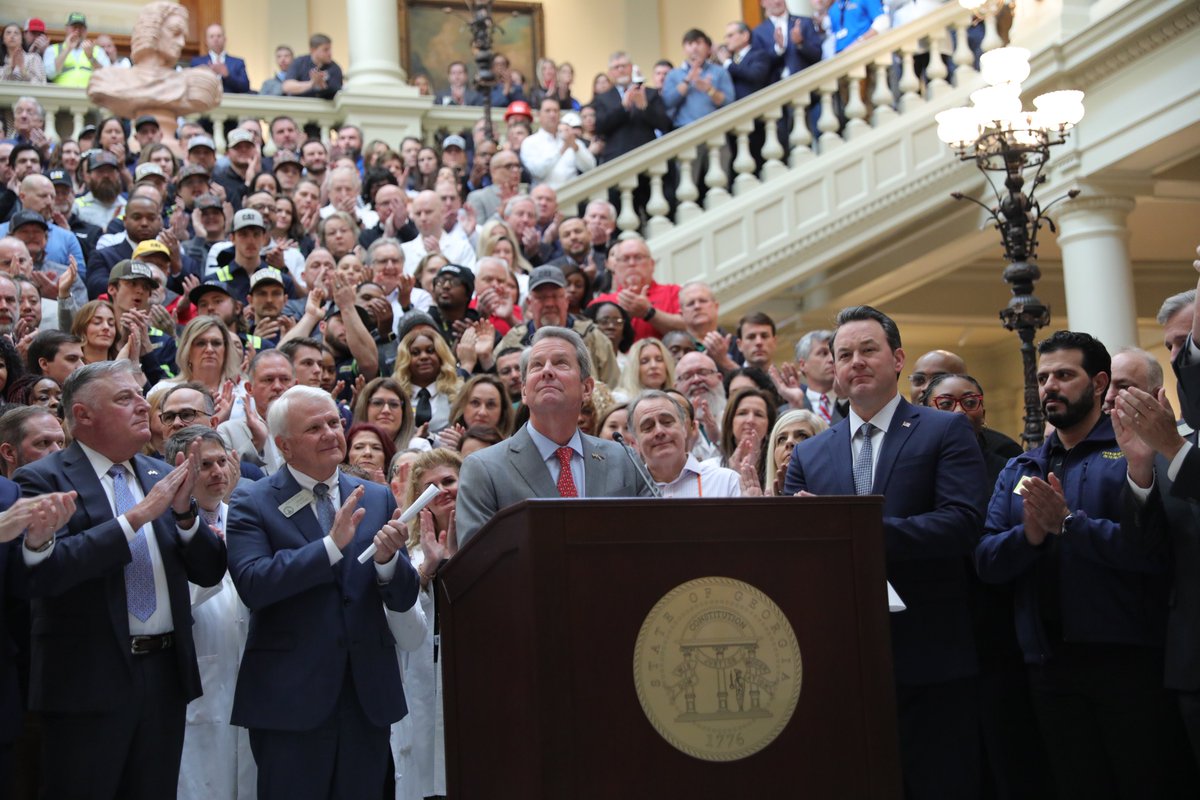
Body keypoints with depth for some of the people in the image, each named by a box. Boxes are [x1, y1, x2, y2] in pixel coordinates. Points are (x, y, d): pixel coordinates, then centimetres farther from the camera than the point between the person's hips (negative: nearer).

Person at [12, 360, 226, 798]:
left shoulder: (161, 476, 10)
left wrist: (184, 511, -10)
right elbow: (42, 572, -23)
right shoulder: (43, 479, -7)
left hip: (166, 674, 6)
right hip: (91, 680, -5)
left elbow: (210, 571, 9)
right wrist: (137, 516, -22)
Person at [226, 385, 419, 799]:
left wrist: (388, 559, -16)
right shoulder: (252, 503, -2)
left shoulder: (377, 498, 9)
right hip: (291, 697, -4)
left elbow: (403, 599, 5)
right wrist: (332, 544, -24)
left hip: (368, 693, 4)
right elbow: (253, 585, -18)